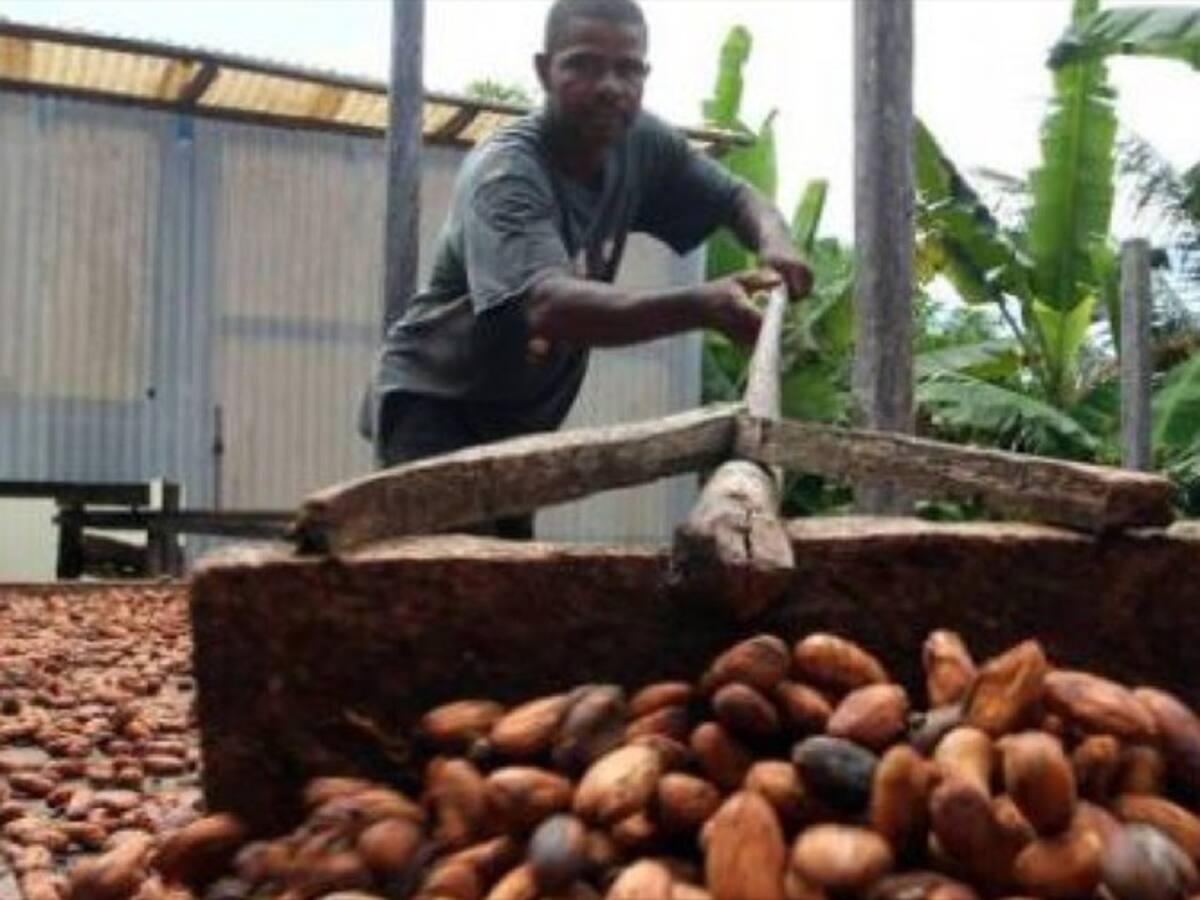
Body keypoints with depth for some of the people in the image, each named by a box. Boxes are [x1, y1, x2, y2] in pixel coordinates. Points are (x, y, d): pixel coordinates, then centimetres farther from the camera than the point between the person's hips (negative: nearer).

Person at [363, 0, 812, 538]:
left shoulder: (641, 144, -7)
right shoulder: (504, 173, -28)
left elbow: (736, 196, 5)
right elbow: (550, 306, -45)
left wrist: (772, 240, -21)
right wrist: (702, 306, -59)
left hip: (523, 417, 7)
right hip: (434, 399, -7)